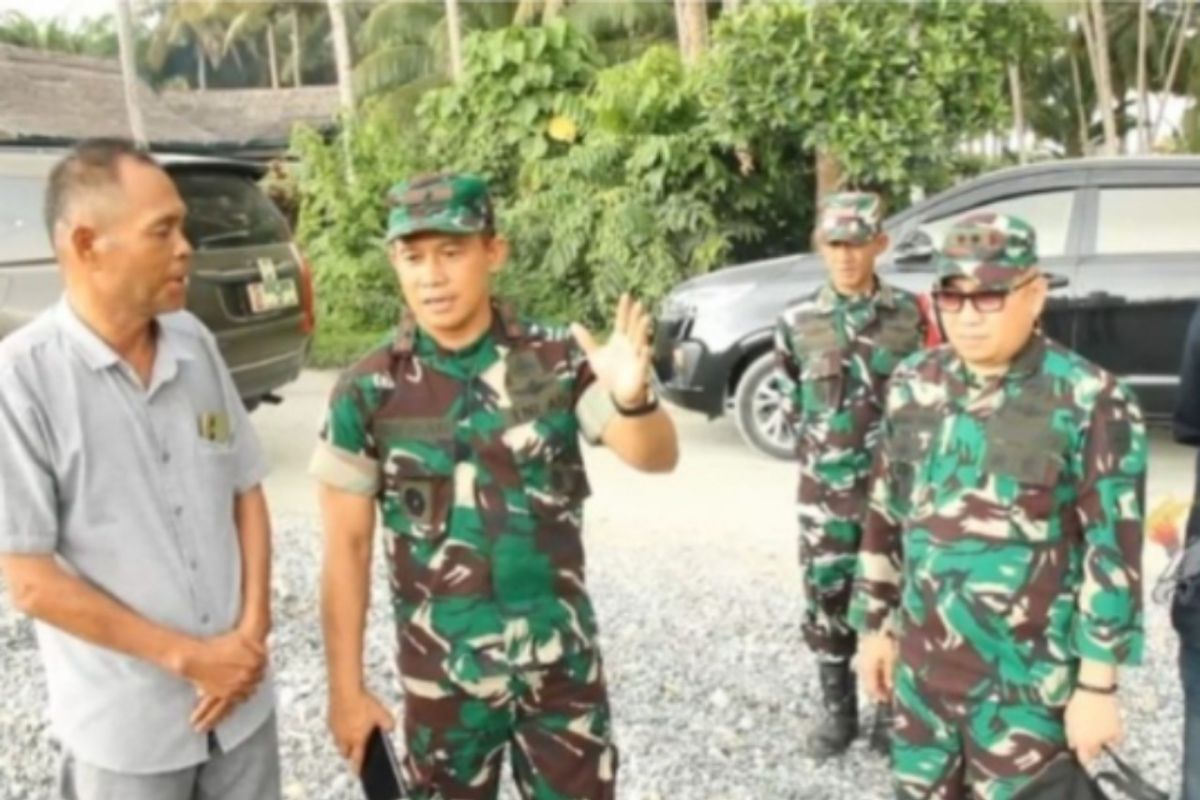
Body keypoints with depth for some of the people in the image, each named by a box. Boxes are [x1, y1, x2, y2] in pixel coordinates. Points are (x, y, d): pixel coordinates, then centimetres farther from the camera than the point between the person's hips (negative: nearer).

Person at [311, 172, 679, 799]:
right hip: (442, 675, 0)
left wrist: (633, 399, -38)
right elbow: (347, 547, -4)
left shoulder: (557, 361, -9)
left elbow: (656, 458, -16)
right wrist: (346, 687, -3)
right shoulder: (369, 392, -9)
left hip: (562, 663, 0)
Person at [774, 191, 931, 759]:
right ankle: (838, 711, 27)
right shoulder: (798, 323, 0)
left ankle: (891, 711, 26)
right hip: (824, 491, 1)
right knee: (826, 603, 9)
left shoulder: (909, 316, -3)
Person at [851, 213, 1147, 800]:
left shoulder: (1092, 402, -13)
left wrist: (1098, 683, -11)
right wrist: (875, 625, 11)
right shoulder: (914, 385, 2)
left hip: (1029, 681, -4)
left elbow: (1113, 553, -12)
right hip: (921, 666, 5)